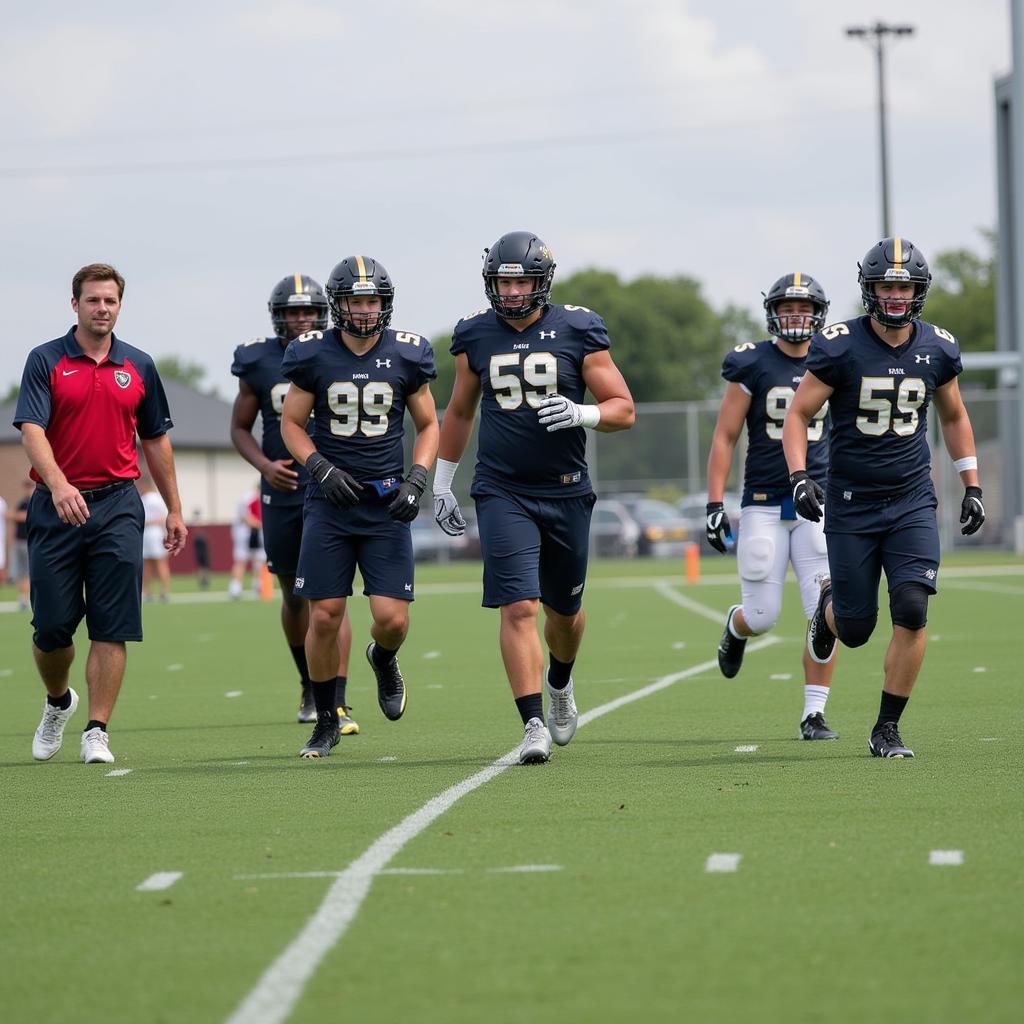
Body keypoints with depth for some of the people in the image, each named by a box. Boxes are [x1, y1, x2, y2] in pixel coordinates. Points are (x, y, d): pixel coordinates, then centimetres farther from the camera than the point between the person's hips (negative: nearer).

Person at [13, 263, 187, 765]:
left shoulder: (138, 366, 10)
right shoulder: (46, 361, 0)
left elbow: (155, 440, 18)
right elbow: (31, 430, -13)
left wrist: (174, 510, 17)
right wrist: (59, 485, -30)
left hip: (118, 505, 2)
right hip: (56, 508, -2)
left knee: (112, 627, -6)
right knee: (52, 626, 2)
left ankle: (96, 732, -3)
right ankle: (57, 701, 31)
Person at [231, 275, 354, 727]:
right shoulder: (259, 363, 0)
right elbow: (239, 428, 8)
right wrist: (264, 466, -10)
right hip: (283, 491, 2)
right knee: (294, 596, 14)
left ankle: (337, 704, -14)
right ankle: (309, 686, 36)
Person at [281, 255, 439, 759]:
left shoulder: (406, 355, 0)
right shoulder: (314, 355, -2)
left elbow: (428, 425, 10)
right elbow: (291, 423, 6)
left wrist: (416, 481, -5)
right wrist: (321, 468, -10)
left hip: (386, 505, 0)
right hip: (330, 501, 0)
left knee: (392, 619, -7)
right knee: (324, 617, -3)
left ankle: (383, 658, 30)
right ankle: (326, 722, 14)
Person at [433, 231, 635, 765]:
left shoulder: (576, 332, -3)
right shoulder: (476, 337, 3)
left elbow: (623, 409, 0)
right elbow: (459, 413, 17)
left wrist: (581, 414, -21)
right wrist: (441, 484, 17)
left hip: (566, 493, 1)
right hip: (502, 494, 0)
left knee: (564, 609, 15)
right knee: (519, 608, -14)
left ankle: (559, 682, 46)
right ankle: (534, 724, -13)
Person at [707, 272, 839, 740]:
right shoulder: (752, 365, -3)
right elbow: (724, 438, -2)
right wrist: (714, 505, -8)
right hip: (764, 505, -2)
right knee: (762, 617, -1)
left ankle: (814, 715, 0)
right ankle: (735, 627, 37)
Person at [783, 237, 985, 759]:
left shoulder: (938, 348, 1)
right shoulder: (839, 347, -11)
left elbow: (954, 417, 17)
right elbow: (797, 415, -5)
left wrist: (971, 486, 14)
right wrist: (799, 477, -19)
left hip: (912, 504, 2)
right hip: (851, 505, -2)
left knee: (912, 613, -14)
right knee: (856, 629, 3)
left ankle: (886, 729, -1)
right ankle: (829, 603, 42)